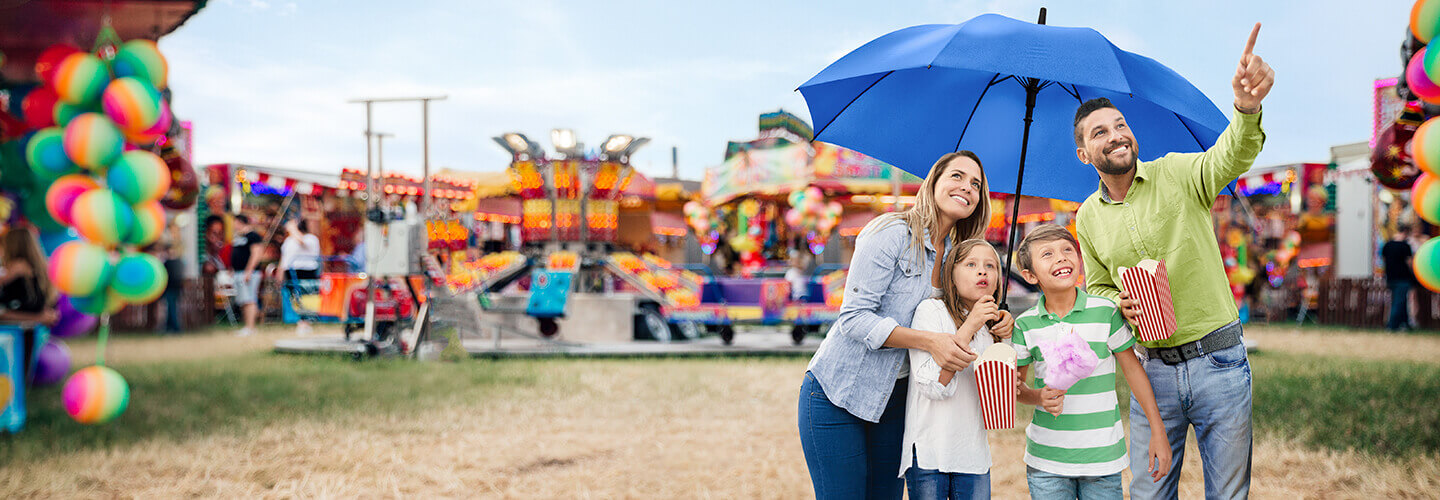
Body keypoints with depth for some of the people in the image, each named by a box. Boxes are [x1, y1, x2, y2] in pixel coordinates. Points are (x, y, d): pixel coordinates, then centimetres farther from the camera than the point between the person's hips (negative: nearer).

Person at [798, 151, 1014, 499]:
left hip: (895, 398, 7)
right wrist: (929, 341, -27)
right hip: (839, 392, -7)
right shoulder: (892, 233, -14)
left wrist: (998, 323, -6)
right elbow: (854, 317, -20)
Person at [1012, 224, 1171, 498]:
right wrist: (1039, 397, -15)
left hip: (1103, 457, 0)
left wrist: (1158, 433, 5)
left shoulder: (1105, 312, -5)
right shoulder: (1026, 325, -3)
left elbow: (1133, 369, 3)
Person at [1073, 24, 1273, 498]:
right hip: (1153, 368, 3)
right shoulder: (1089, 217, 6)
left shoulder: (1178, 174, -5)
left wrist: (1246, 107, -49)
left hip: (1218, 360, -2)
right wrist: (1120, 304, -6)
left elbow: (1230, 157, -27)